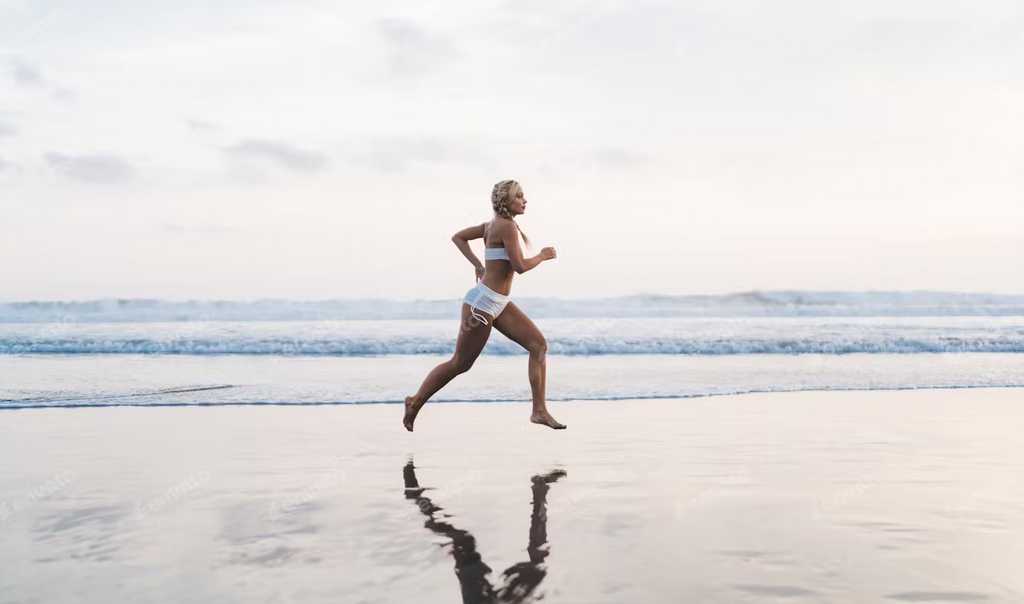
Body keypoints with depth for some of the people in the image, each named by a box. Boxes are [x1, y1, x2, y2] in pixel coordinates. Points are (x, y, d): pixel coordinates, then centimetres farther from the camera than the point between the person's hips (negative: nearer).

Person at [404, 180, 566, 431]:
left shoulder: (494, 223, 11)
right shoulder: (507, 225, -16)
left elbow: (457, 237, 16)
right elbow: (520, 266, -19)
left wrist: (478, 266, 13)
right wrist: (542, 255, -2)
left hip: (498, 303, 10)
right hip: (483, 301, -10)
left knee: (539, 344, 0)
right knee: (461, 363, 2)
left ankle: (539, 411, 2)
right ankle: (415, 402, 20)